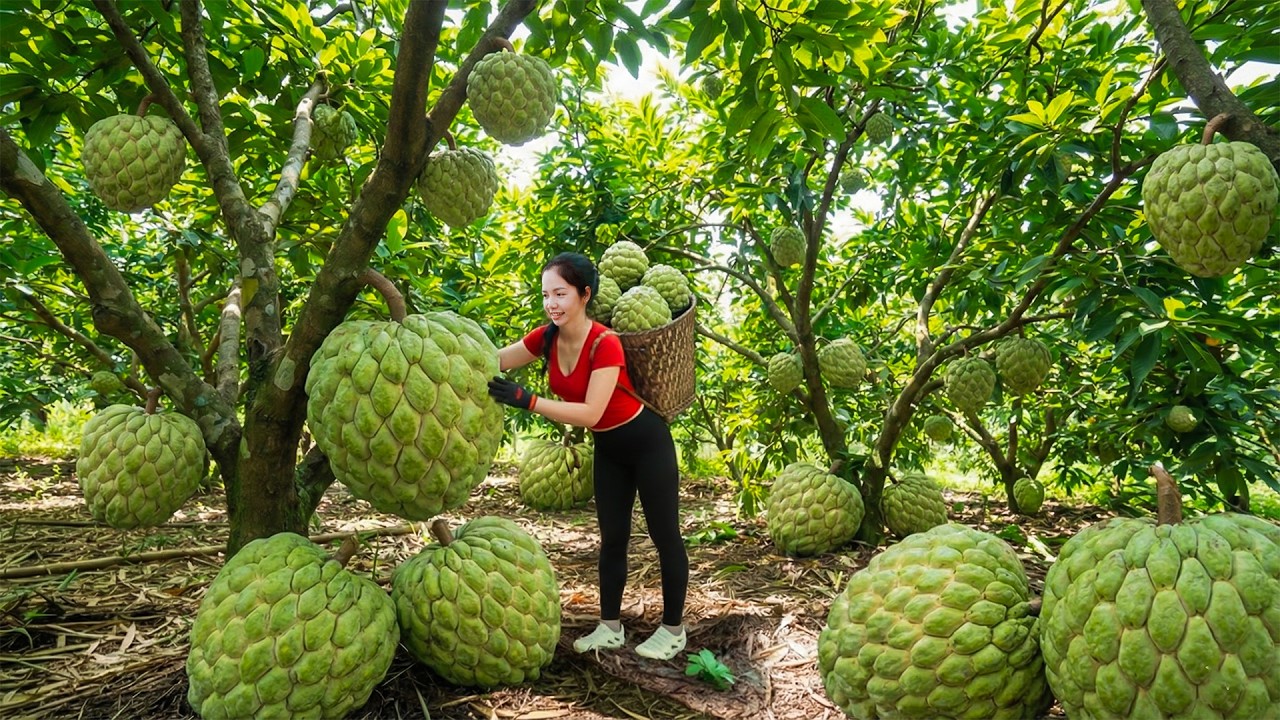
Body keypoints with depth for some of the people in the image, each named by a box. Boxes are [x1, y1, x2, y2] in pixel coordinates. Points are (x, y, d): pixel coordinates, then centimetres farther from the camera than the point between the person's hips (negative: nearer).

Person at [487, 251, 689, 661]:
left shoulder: (605, 344, -29)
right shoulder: (547, 338, -8)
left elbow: (590, 413, -36)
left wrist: (527, 401, -40)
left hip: (647, 442, -7)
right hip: (608, 448, 7)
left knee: (664, 535, 7)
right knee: (612, 537, 13)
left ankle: (674, 630, 22)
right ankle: (610, 628, 26)